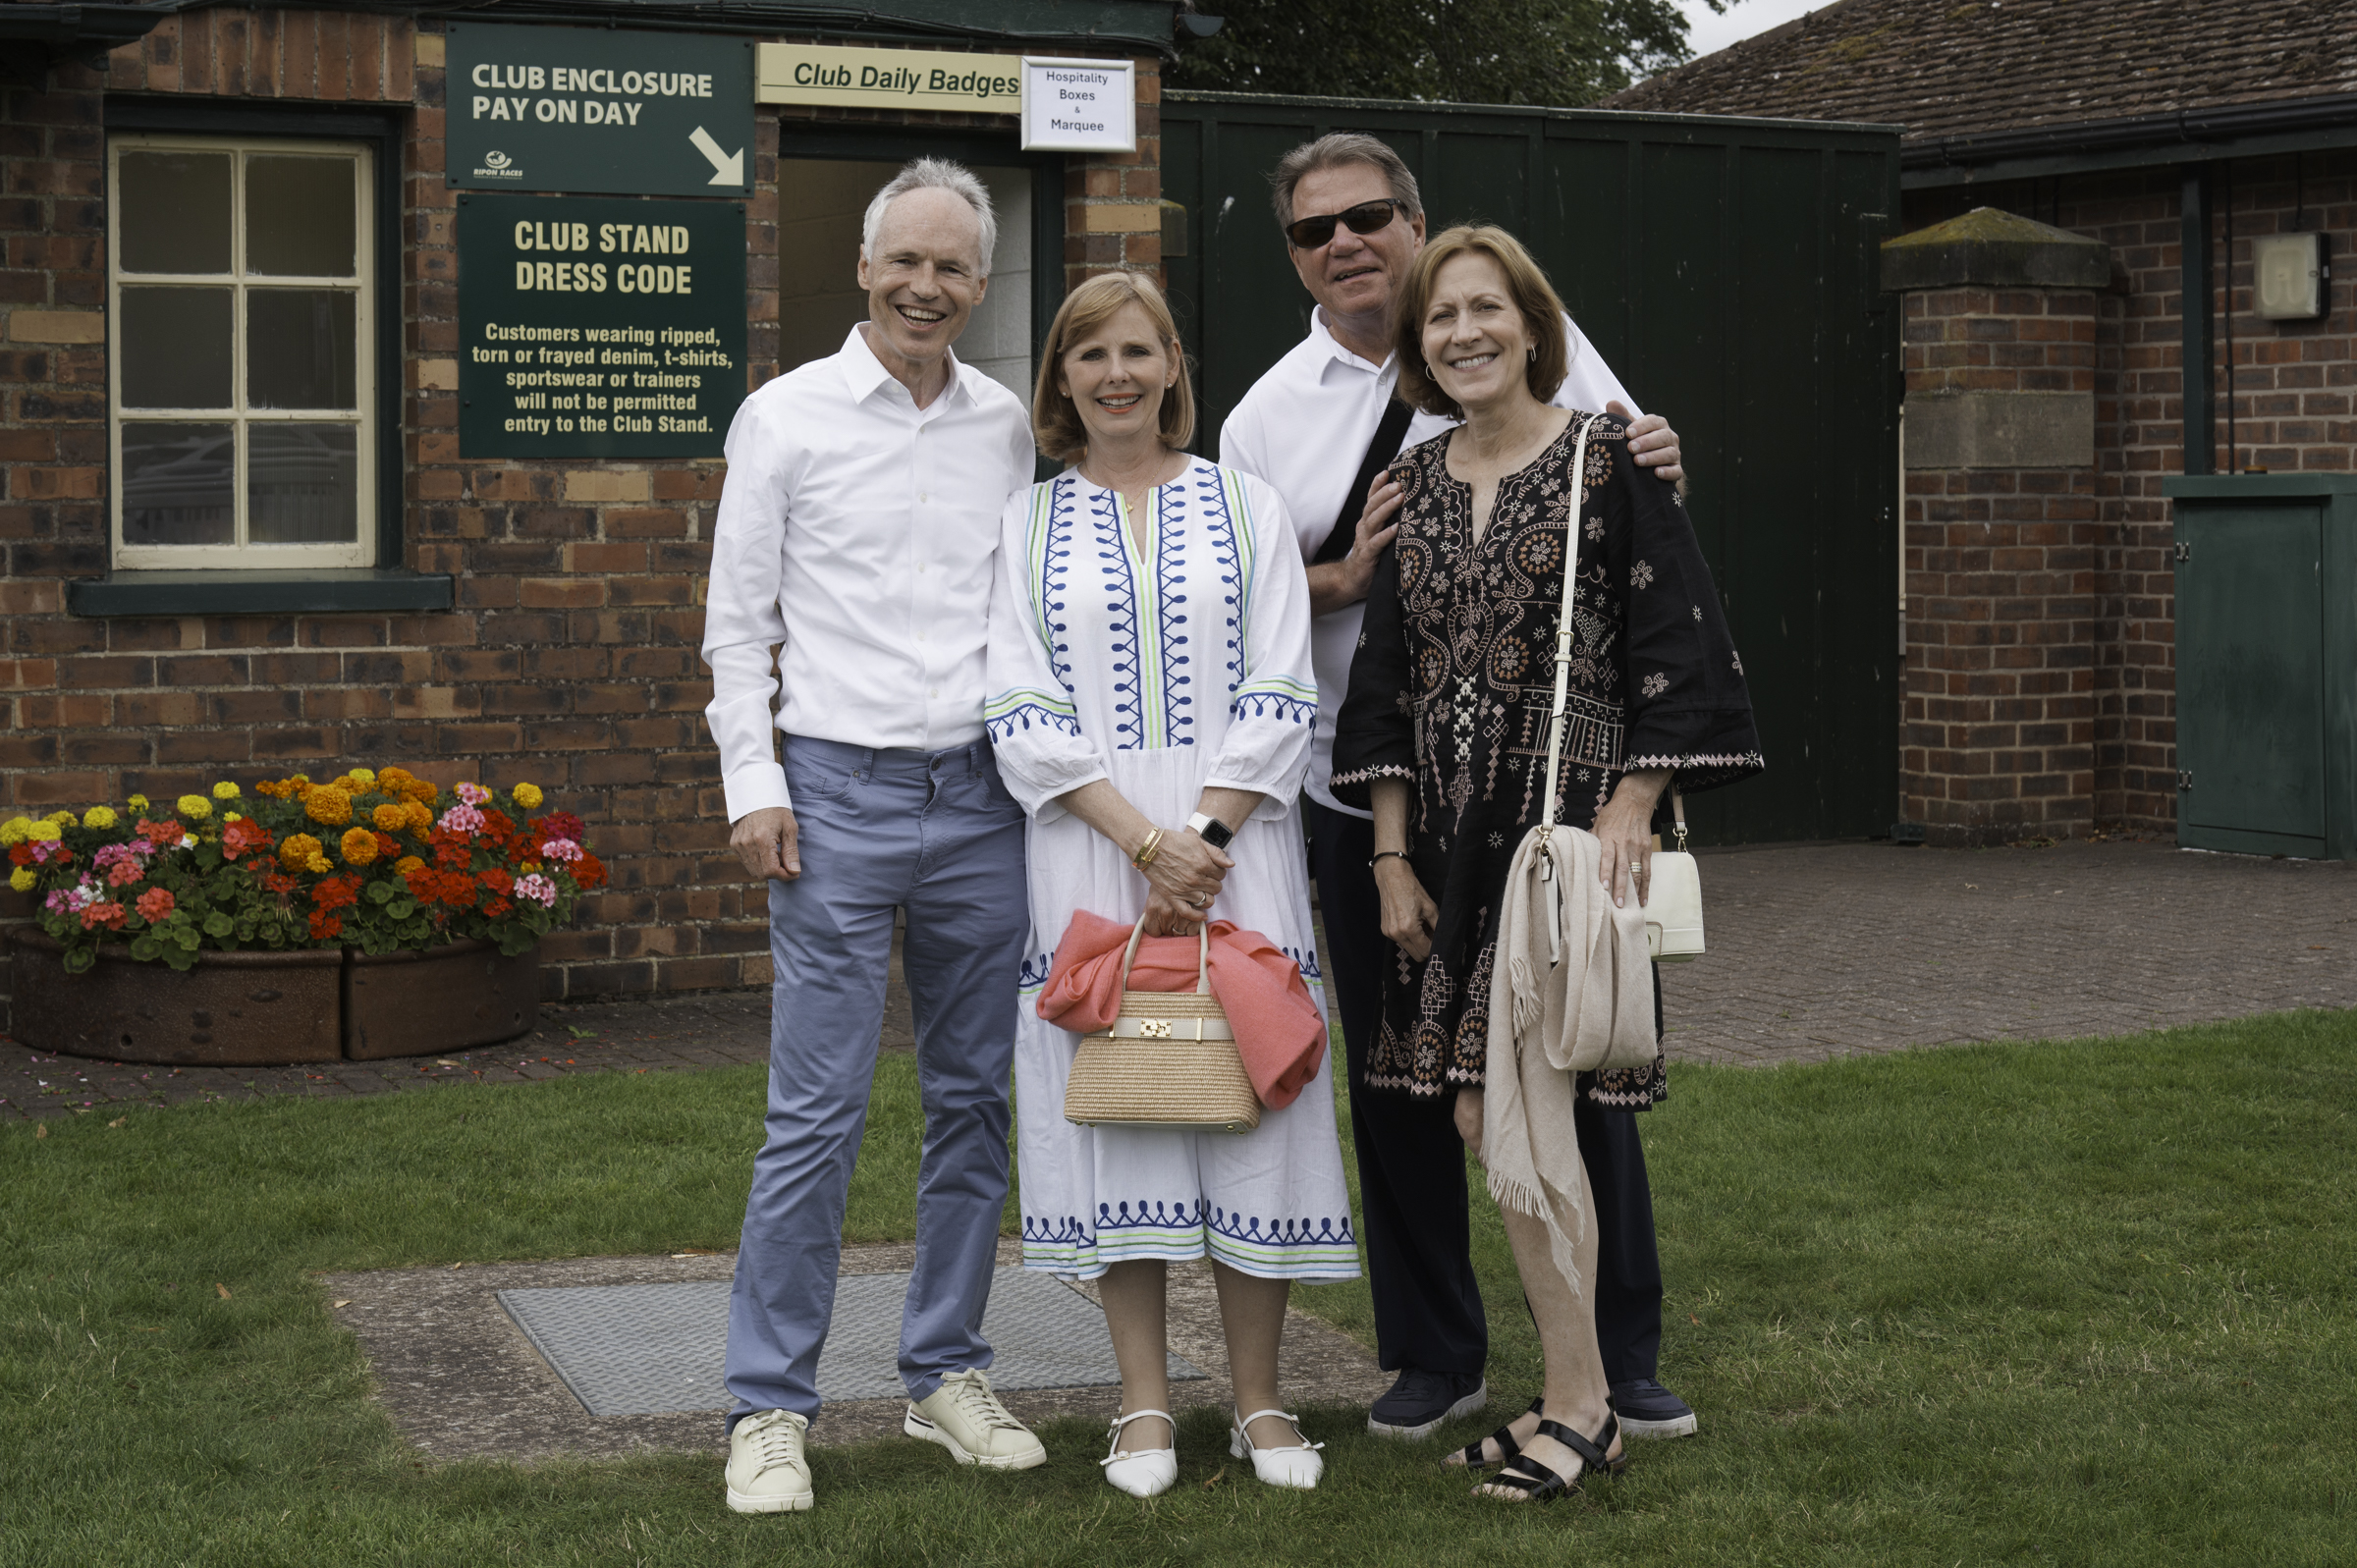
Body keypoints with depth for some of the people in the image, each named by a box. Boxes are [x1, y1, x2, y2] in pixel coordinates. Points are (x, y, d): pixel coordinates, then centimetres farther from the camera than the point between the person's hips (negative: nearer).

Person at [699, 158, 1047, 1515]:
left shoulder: (1011, 426, 10)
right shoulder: (787, 416, 1)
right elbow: (738, 624, 2)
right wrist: (752, 782, -6)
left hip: (984, 797, 4)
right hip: (841, 793, -3)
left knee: (975, 1099, 8)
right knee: (816, 1113, -5)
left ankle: (948, 1374, 20)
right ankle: (771, 1406, 3)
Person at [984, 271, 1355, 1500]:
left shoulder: (1246, 509, 9)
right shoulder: (1027, 525, 8)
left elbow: (1280, 696, 1)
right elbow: (1020, 710, -1)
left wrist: (1204, 835, -12)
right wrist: (1143, 840, -12)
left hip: (1234, 846, 0)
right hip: (1091, 857, 0)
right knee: (1112, 1098, 0)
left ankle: (1259, 1401, 9)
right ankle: (1144, 1406, 10)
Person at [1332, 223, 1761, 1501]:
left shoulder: (1608, 459, -4)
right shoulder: (1412, 483, 11)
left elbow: (1674, 644, -7)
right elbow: (1385, 676, 12)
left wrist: (1629, 809, -14)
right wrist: (1392, 854, 7)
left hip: (1568, 817, -5)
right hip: (1451, 832, 6)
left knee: (1504, 1107, -10)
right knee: (1491, 1118, 4)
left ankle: (1577, 1404, 3)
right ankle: (1578, 1394, 15)